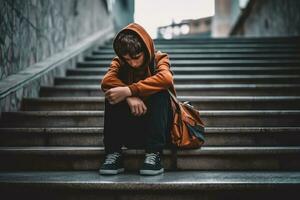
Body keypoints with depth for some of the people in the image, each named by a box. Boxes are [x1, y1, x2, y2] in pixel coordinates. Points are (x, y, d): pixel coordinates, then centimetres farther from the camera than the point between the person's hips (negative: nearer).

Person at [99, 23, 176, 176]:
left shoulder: (159, 58, -5)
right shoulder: (119, 62, 0)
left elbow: (166, 78, -30)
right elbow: (106, 81, -21)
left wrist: (128, 90, -37)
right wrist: (129, 97, -38)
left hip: (155, 122, -1)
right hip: (128, 128, 2)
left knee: (161, 93, -28)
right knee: (112, 96, -22)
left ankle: (154, 154, -30)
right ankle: (113, 153, -20)